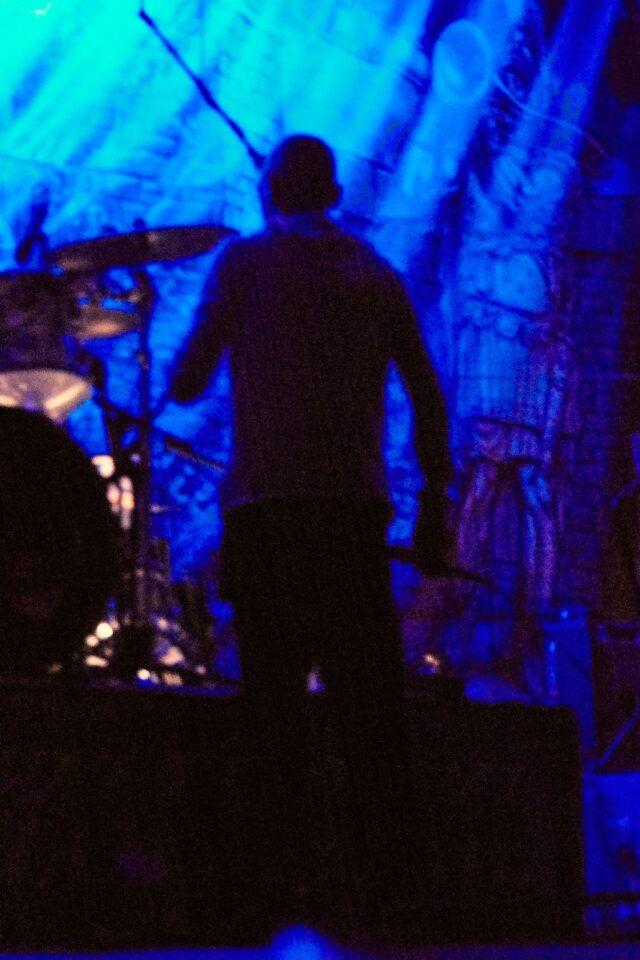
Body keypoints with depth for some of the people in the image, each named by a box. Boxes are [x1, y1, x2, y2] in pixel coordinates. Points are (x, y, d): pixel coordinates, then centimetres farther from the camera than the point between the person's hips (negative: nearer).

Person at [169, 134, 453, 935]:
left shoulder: (245, 260, 5)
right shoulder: (375, 272, 15)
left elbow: (186, 384, 1)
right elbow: (427, 397, 11)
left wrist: (188, 368, 24)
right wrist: (433, 504, 17)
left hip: (269, 506, -3)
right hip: (356, 507, 3)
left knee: (277, 697, -2)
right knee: (367, 703, 4)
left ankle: (291, 870, -8)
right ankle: (380, 872, -1)